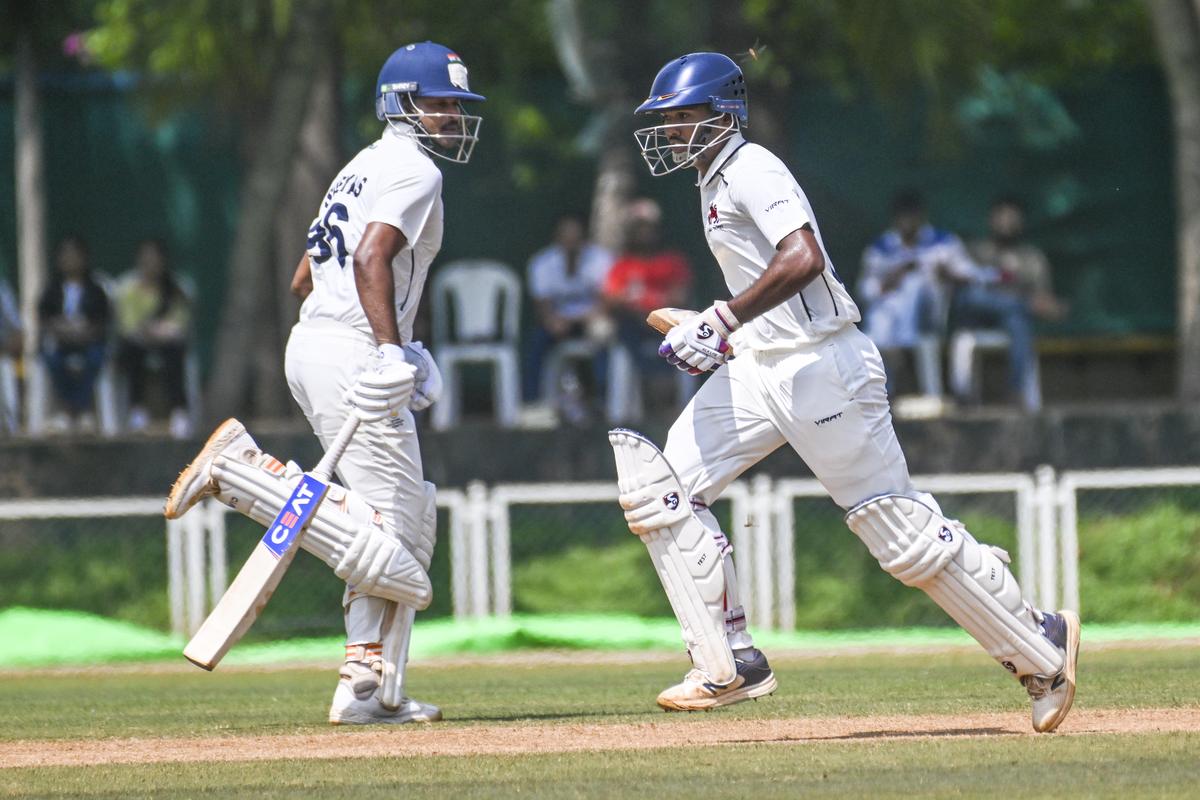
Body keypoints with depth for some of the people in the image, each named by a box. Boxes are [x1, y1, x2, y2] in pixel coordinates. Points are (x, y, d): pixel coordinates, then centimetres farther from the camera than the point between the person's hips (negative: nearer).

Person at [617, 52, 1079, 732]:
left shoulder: (751, 168, -14)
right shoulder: (716, 183, 17)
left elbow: (803, 259, -29)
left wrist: (724, 321, -29)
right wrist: (711, 335, 16)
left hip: (821, 364, -10)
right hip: (757, 369, 10)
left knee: (904, 531, -6)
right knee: (664, 485, -3)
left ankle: (1041, 648, 8)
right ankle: (731, 664, -3)